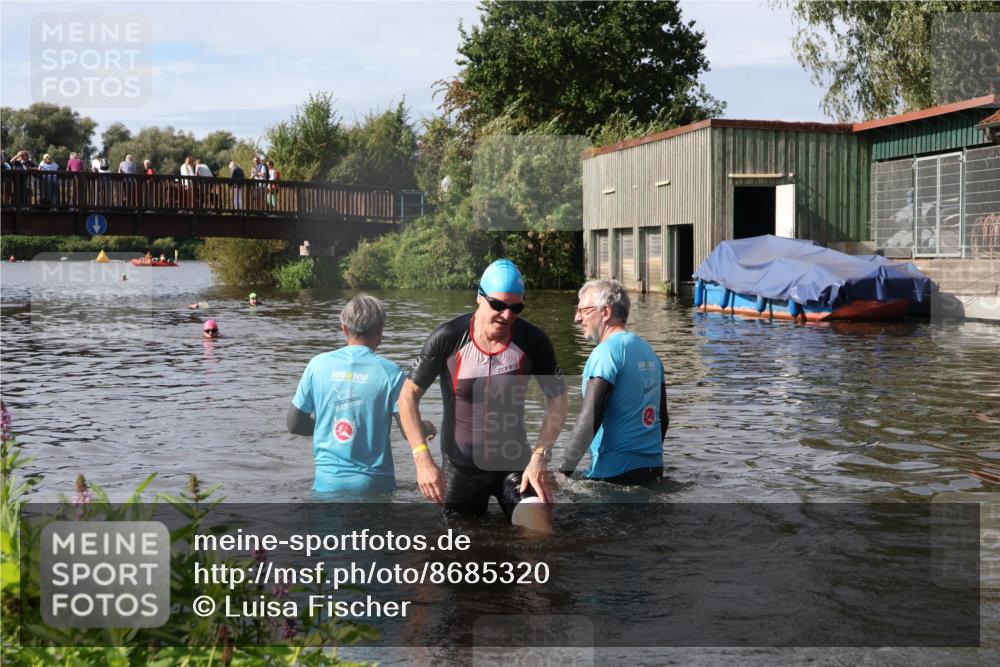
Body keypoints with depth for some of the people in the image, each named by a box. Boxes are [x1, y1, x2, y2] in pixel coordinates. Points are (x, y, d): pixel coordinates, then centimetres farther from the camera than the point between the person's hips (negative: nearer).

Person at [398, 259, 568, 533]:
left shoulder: (533, 341, -11)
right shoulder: (448, 339, -14)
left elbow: (557, 401, -1)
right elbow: (408, 396, -8)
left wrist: (539, 457, -14)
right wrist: (422, 458, -18)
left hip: (515, 462, 0)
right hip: (461, 466, 0)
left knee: (540, 534, -20)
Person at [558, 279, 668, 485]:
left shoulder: (606, 352, -13)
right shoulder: (648, 350, 13)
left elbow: (589, 420, -20)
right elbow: (663, 418, 20)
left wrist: (564, 471, -17)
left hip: (615, 473, -9)